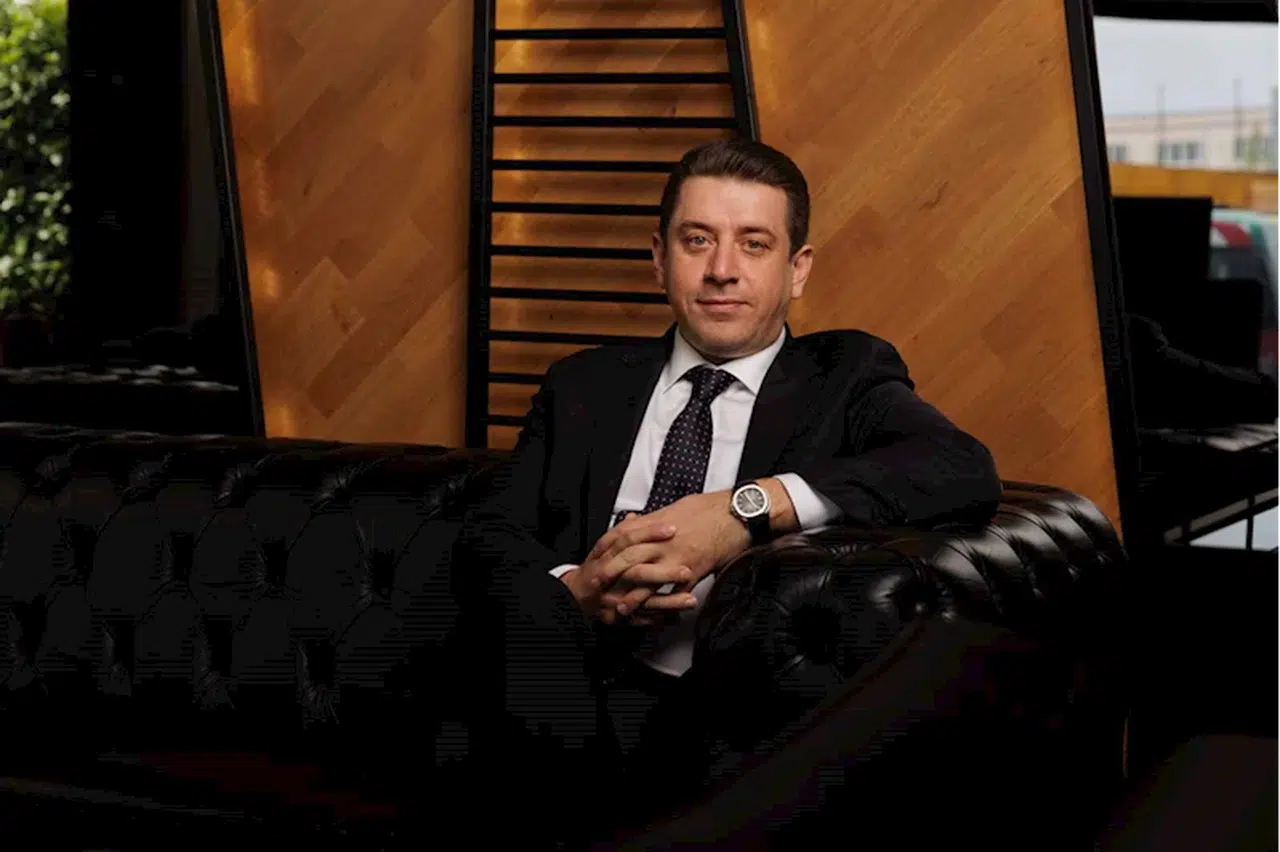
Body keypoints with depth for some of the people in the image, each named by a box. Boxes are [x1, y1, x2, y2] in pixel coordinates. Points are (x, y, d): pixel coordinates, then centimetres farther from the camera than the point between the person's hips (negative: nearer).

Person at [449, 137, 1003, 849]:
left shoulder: (843, 377, 13)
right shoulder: (584, 386, 23)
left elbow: (967, 471, -7)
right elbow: (487, 536, 14)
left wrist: (747, 508, -16)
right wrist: (573, 593, -10)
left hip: (717, 719, -2)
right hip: (562, 706, 3)